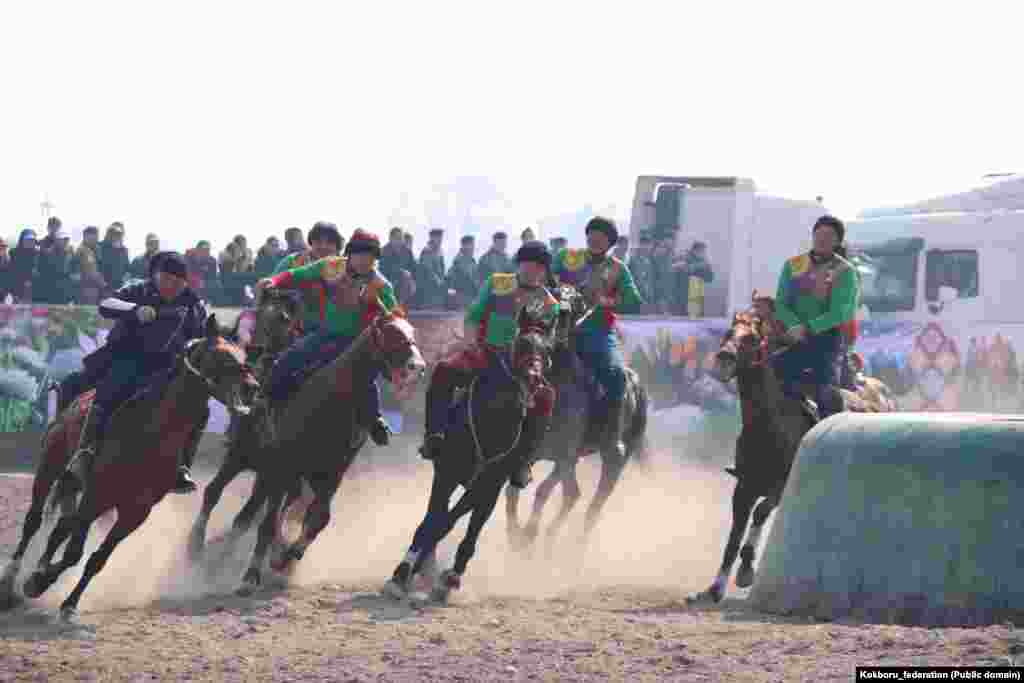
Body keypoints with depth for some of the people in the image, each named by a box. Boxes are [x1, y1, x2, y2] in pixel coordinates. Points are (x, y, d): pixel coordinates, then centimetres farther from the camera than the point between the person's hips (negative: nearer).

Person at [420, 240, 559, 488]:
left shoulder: (549, 305, 7)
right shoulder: (496, 283, 10)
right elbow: (473, 317, 10)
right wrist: (473, 342, -7)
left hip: (519, 362, -1)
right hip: (484, 352, 1)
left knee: (544, 396, -31)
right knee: (444, 370, -31)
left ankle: (523, 462, -25)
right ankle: (434, 435, -32)